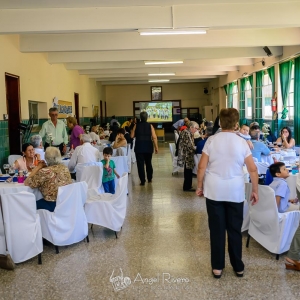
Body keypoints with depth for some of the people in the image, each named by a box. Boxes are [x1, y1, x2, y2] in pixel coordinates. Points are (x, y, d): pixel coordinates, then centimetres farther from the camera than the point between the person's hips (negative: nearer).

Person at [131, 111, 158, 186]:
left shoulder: (136, 125, -2)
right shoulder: (150, 126, -2)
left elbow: (132, 136, -1)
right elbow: (154, 137, -8)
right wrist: (156, 147, -4)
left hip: (139, 147, -2)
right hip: (148, 147, 2)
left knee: (140, 164, 2)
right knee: (148, 163, 18)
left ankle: (142, 181, -1)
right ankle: (149, 178, 29)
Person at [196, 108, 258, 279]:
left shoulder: (212, 140, -5)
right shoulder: (242, 143, -5)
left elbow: (202, 166, -5)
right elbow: (253, 169, -5)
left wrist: (200, 186, 7)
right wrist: (255, 190, 6)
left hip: (214, 190, 0)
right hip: (235, 192, 0)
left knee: (217, 229, 8)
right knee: (235, 229, 11)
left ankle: (217, 267, 16)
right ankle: (238, 267, 23)